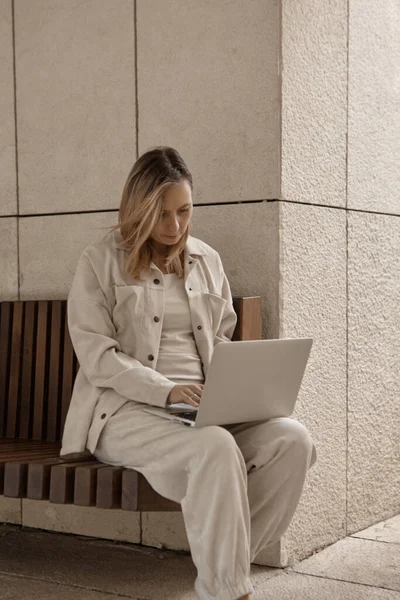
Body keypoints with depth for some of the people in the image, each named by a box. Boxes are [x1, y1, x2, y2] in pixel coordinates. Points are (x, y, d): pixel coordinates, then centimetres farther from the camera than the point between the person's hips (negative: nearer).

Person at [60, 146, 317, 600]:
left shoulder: (207, 260, 17)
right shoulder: (100, 262, 1)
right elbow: (97, 358, -7)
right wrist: (166, 390, -21)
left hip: (202, 409, 5)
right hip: (125, 410, -5)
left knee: (293, 440, -22)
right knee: (215, 447, -35)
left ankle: (226, 563, -10)